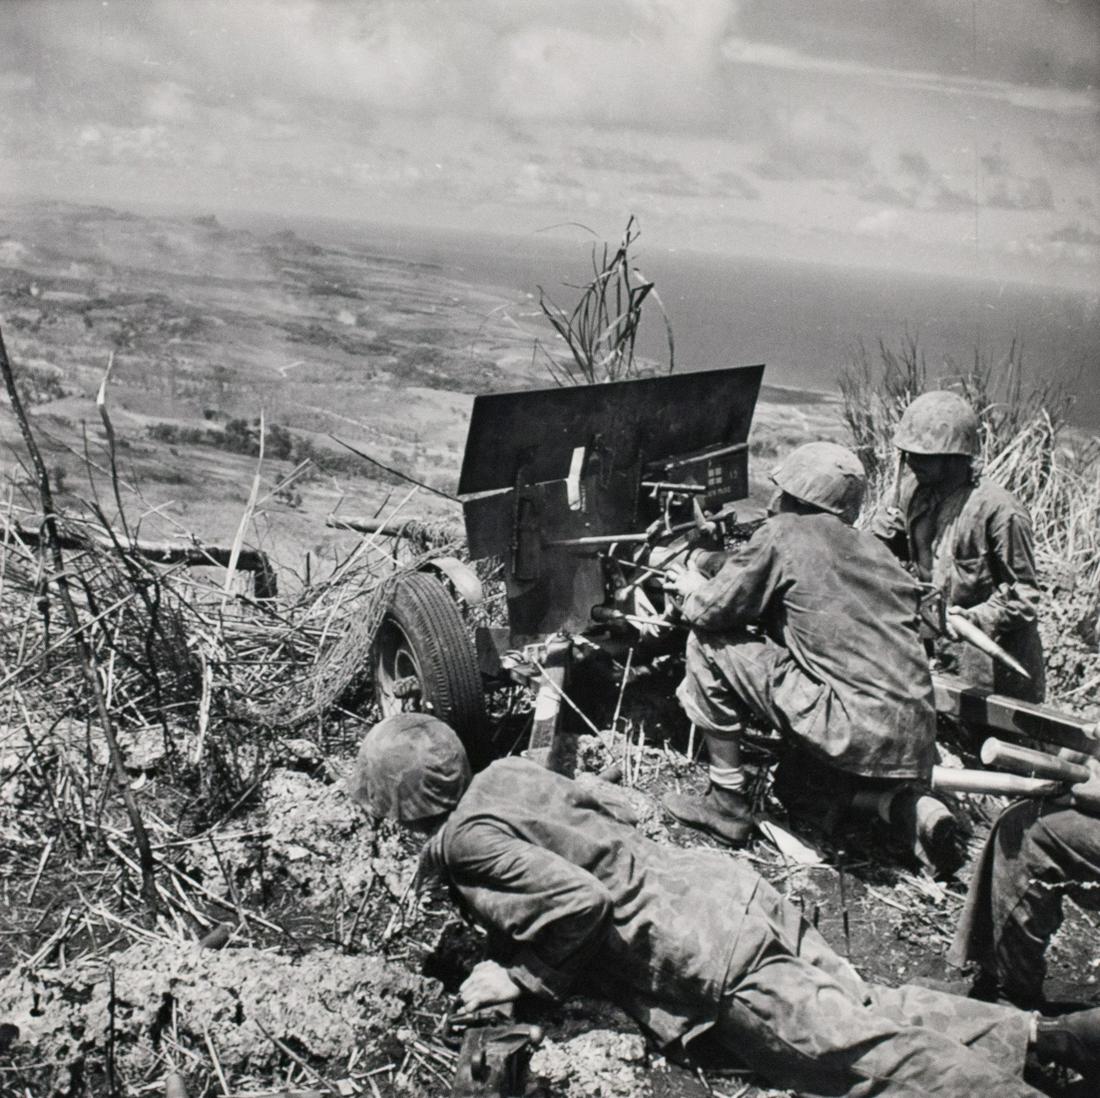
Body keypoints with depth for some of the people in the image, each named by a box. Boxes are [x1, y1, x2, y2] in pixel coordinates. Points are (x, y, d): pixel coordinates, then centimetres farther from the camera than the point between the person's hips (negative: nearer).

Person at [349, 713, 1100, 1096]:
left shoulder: (464, 840, -12)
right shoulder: (509, 771, 13)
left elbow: (580, 902, -25)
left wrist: (523, 980, -9)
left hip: (699, 954, -9)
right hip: (712, 878, 9)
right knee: (866, 1006, 10)